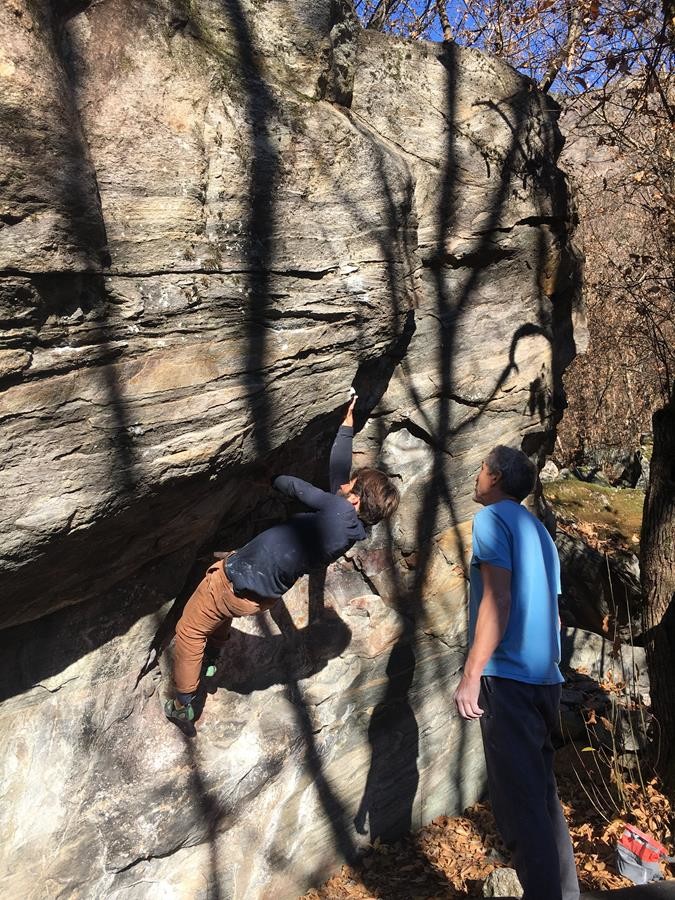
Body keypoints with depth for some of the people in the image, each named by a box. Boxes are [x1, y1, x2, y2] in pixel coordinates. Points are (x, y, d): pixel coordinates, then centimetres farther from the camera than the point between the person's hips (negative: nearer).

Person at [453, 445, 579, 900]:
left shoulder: (493, 518, -6)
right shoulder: (539, 529, 19)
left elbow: (498, 600, -16)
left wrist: (471, 675, -17)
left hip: (507, 676, -9)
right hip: (544, 677, 9)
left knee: (518, 800, -4)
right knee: (542, 793, 15)